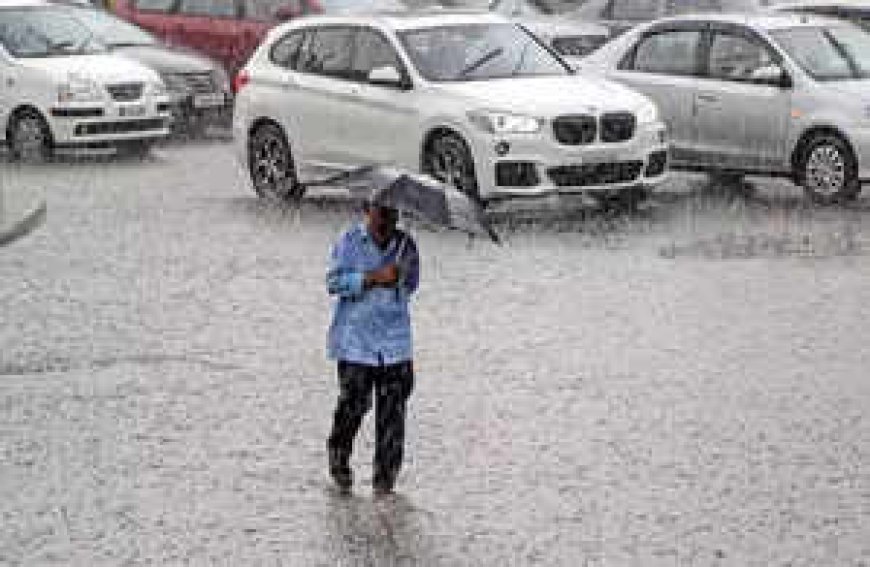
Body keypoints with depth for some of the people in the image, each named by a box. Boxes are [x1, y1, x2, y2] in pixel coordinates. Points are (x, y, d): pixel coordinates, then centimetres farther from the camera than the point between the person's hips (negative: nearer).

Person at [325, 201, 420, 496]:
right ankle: (338, 455, 24)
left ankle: (385, 477, 4)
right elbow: (334, 282, -12)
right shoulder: (349, 242, -1)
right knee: (354, 402, -5)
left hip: (394, 341, 3)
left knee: (392, 408, -3)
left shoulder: (405, 245, 9)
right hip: (355, 341, -3)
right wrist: (374, 277, -18)